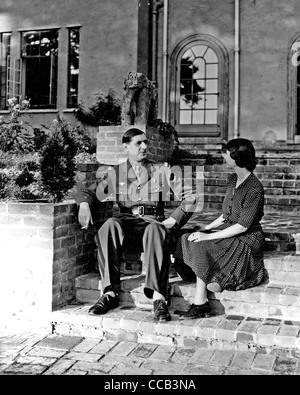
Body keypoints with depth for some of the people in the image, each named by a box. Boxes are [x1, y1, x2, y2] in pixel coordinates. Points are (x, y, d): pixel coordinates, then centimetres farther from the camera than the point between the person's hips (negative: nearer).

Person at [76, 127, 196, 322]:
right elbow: (88, 192, 16)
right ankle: (110, 292, -34)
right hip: (125, 219, 1)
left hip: (153, 220, -1)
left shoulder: (161, 171, 13)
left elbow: (188, 197, 6)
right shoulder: (115, 173, 16)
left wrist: (172, 221, -10)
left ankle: (158, 296, -43)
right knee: (110, 226, -34)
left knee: (156, 230, -38)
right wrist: (84, 205, -9)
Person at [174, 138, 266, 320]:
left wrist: (209, 236, -22)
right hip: (229, 231, 8)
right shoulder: (233, 179, 8)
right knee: (187, 239, -13)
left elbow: (243, 226, -21)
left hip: (247, 239, -8)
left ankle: (201, 305, -17)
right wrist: (209, 226, 4)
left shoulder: (254, 189, -19)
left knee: (201, 246, -27)